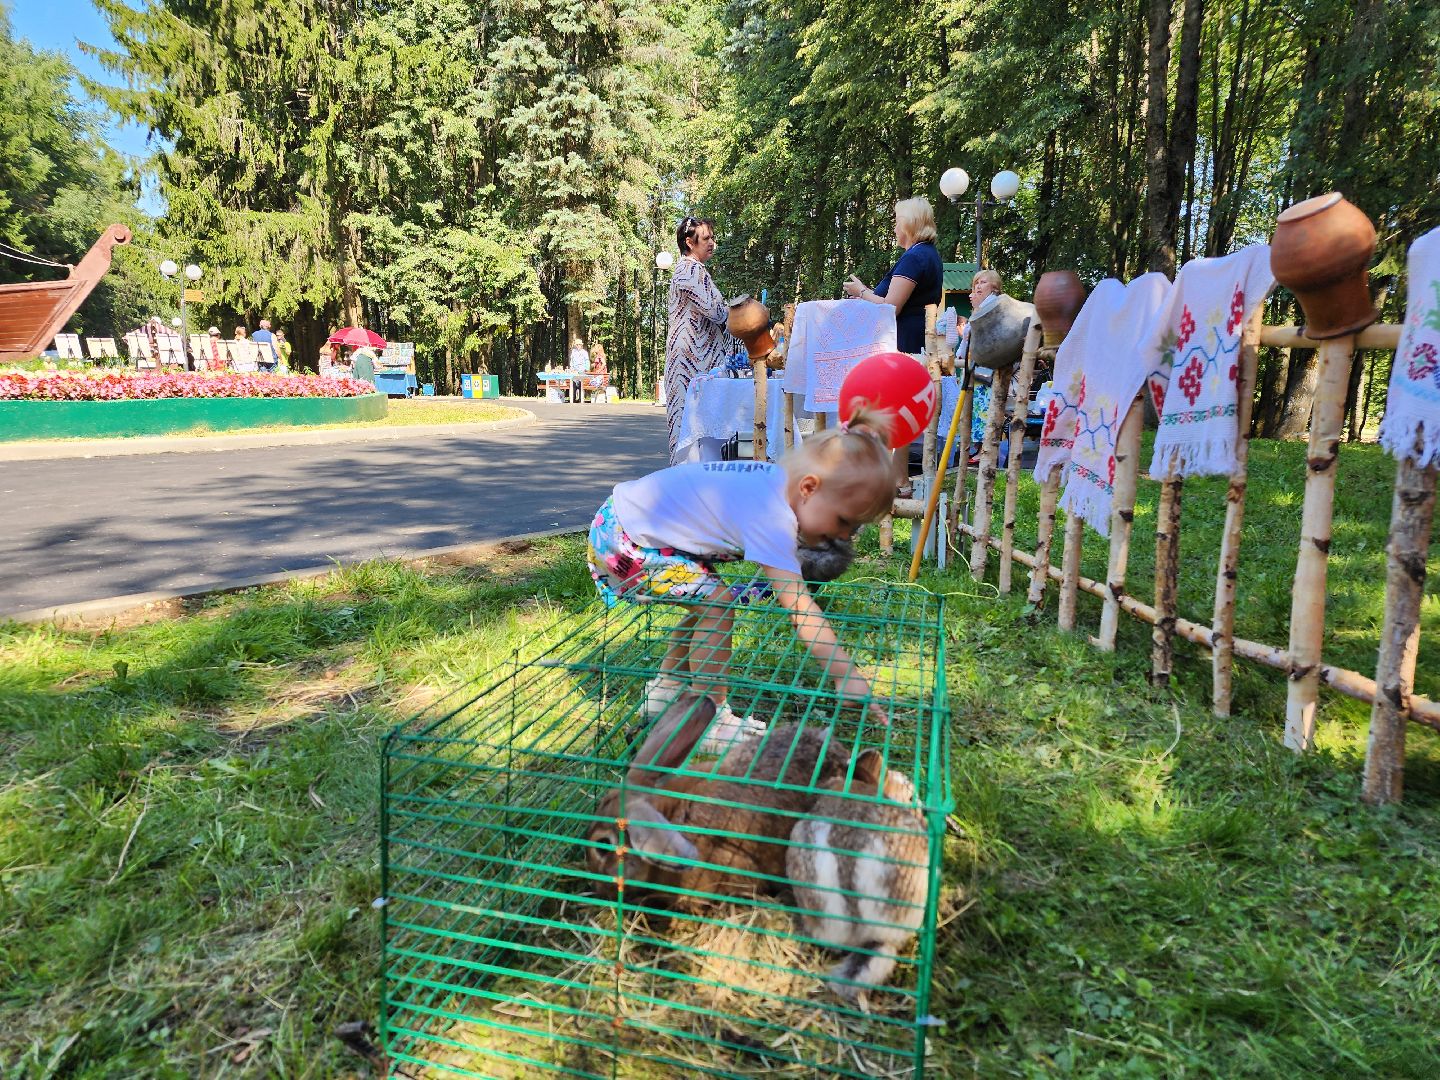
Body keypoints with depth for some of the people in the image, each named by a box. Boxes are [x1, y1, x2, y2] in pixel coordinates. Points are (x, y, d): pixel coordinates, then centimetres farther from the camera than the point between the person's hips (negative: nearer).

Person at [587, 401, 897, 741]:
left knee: (708, 602, 13)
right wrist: (846, 674, -33)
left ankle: (666, 688, 29)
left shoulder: (777, 478, -2)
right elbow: (799, 608, -32)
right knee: (715, 601, -16)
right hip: (620, 537, -9)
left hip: (632, 515, 10)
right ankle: (712, 718, -4)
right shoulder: (772, 516, -29)